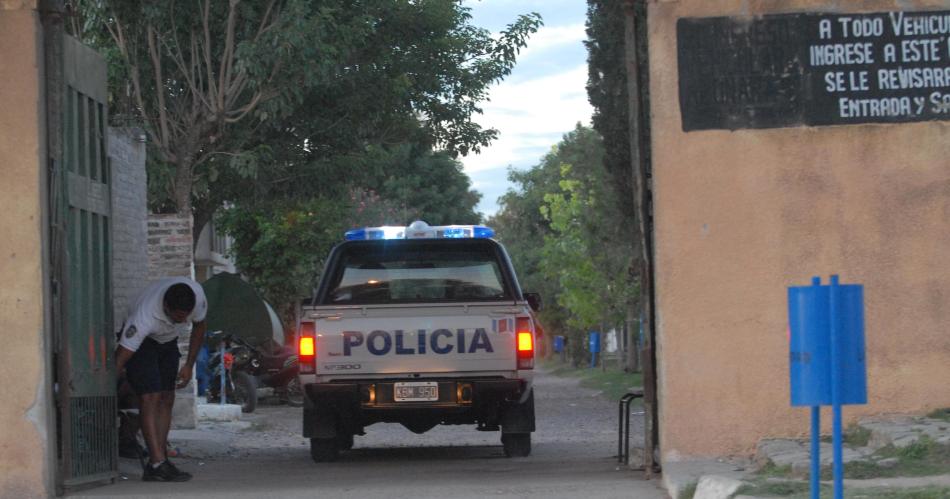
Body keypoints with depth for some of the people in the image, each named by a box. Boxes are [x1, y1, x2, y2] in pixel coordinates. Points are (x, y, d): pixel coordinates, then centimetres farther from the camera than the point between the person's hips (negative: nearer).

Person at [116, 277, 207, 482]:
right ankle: (158, 463, -25)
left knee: (166, 400, -1)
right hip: (141, 342, -5)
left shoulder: (197, 296, -27)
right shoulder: (144, 316, -41)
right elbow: (120, 358, -37)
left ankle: (157, 465, 0)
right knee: (150, 398, -19)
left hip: (168, 342, 5)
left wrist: (189, 365, -4)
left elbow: (199, 326, -4)